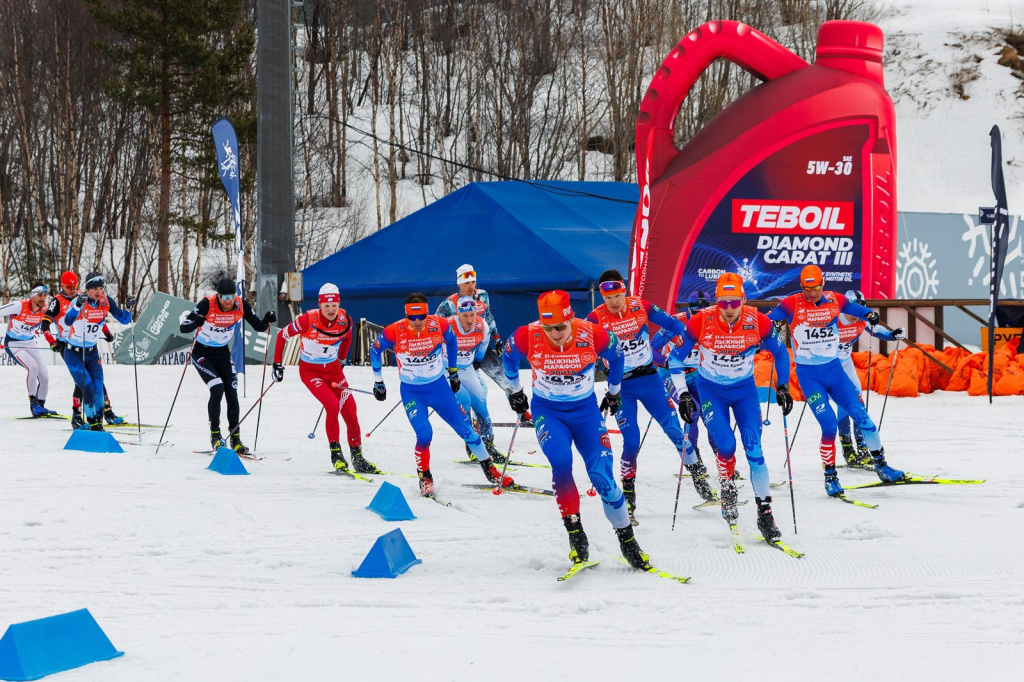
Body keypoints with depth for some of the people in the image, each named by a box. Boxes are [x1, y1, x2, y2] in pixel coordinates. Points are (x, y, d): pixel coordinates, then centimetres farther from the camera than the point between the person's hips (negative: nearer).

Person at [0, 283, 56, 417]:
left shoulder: (44, 309, -8)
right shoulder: (19, 306, -25)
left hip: (30, 344, 6)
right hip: (13, 344, -6)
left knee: (44, 377, -1)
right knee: (33, 366, -28)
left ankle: (40, 406, 21)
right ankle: (33, 403, -17)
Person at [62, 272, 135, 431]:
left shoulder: (107, 301, -8)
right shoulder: (79, 300, -23)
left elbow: (124, 320, -1)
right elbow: (67, 323, -39)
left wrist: (128, 307, -21)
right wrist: (78, 305, -53)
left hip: (92, 351, 4)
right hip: (73, 352, -4)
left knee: (98, 387, -4)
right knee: (87, 387, -13)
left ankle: (97, 422, 12)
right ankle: (92, 421, 5)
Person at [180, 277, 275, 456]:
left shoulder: (241, 305, -15)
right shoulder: (207, 304, -26)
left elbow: (259, 326, -5)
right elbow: (183, 327, -28)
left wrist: (267, 320, -28)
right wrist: (195, 322, -50)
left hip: (223, 354, 4)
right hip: (202, 353, -4)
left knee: (232, 393, -3)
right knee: (217, 389, -20)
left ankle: (235, 439, 8)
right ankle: (215, 434, -5)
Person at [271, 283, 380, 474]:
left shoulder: (345, 321, -12)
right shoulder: (308, 320, -23)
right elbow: (282, 336, -7)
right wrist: (277, 364, -3)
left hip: (333, 370, 4)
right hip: (310, 371, -4)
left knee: (350, 411, -2)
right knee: (333, 405, -23)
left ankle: (357, 458, 12)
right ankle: (336, 453, -9)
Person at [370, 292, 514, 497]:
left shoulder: (439, 325, -16)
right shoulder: (394, 332, -21)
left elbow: (451, 341, 8)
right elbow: (375, 350, -1)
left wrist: (453, 371, 15)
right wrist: (378, 382, 6)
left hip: (439, 386, 2)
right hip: (412, 393, -2)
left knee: (465, 428, 6)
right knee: (424, 435, -19)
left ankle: (489, 469, 24)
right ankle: (424, 478, 6)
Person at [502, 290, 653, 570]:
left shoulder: (594, 334, -21)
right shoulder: (527, 337, -20)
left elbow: (616, 356, 3)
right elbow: (508, 358, 5)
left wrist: (614, 391, 17)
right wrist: (514, 390, 19)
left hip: (586, 410, 0)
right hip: (547, 411, 0)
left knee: (602, 477, -9)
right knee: (561, 462, -27)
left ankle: (627, 541, 8)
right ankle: (574, 533, -13)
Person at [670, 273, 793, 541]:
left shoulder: (758, 322, -19)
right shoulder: (701, 322, -22)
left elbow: (780, 353, 1)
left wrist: (783, 387, -4)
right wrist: (683, 395, -11)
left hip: (745, 390, 1)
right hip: (711, 391, -1)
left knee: (753, 449, -10)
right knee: (726, 446, -19)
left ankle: (765, 513, -4)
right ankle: (727, 489, 11)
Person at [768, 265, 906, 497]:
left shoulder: (835, 300, 0)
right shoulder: (792, 304, -9)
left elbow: (854, 308, 16)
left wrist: (869, 314, -4)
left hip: (834, 369, 3)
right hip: (809, 375, -3)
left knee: (860, 415, -4)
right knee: (829, 424, -15)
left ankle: (881, 464, 9)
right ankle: (830, 476, 1)